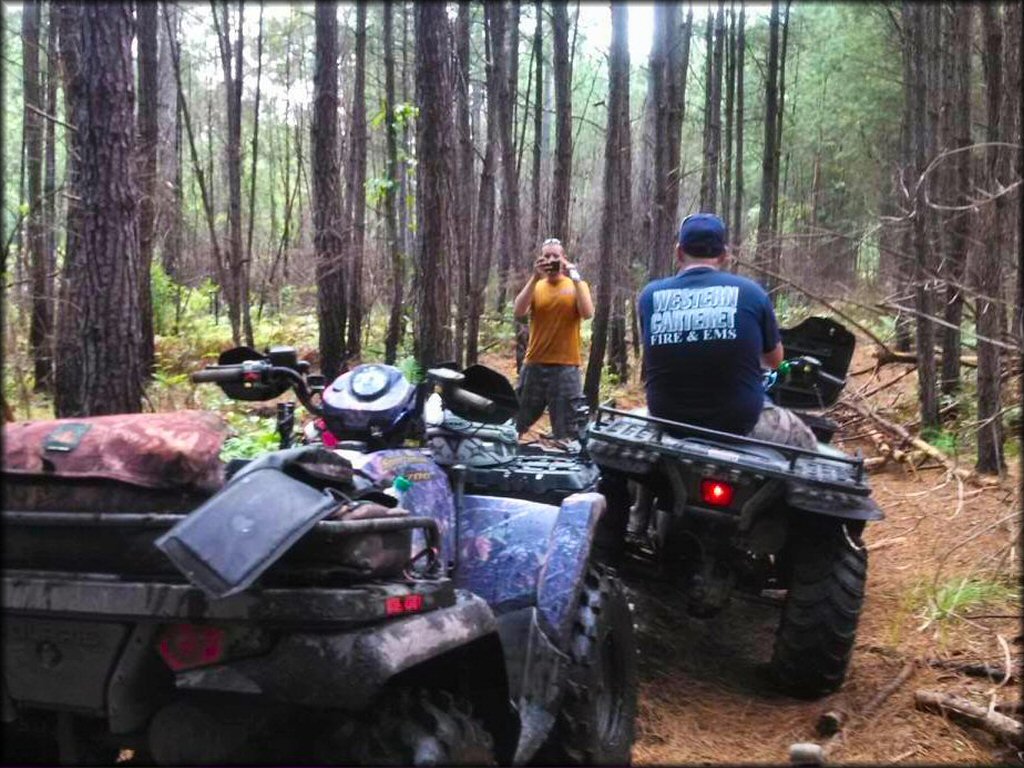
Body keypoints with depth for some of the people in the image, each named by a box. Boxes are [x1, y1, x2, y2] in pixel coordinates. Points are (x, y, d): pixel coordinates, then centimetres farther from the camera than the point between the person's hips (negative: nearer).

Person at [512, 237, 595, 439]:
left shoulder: (577, 285, 4)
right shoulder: (535, 286, 8)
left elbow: (587, 313, -14)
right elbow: (519, 313, -9)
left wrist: (575, 277, -15)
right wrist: (535, 277, -14)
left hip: (565, 367, -2)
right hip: (534, 365, 2)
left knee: (565, 432, 1)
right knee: (516, 425, 10)